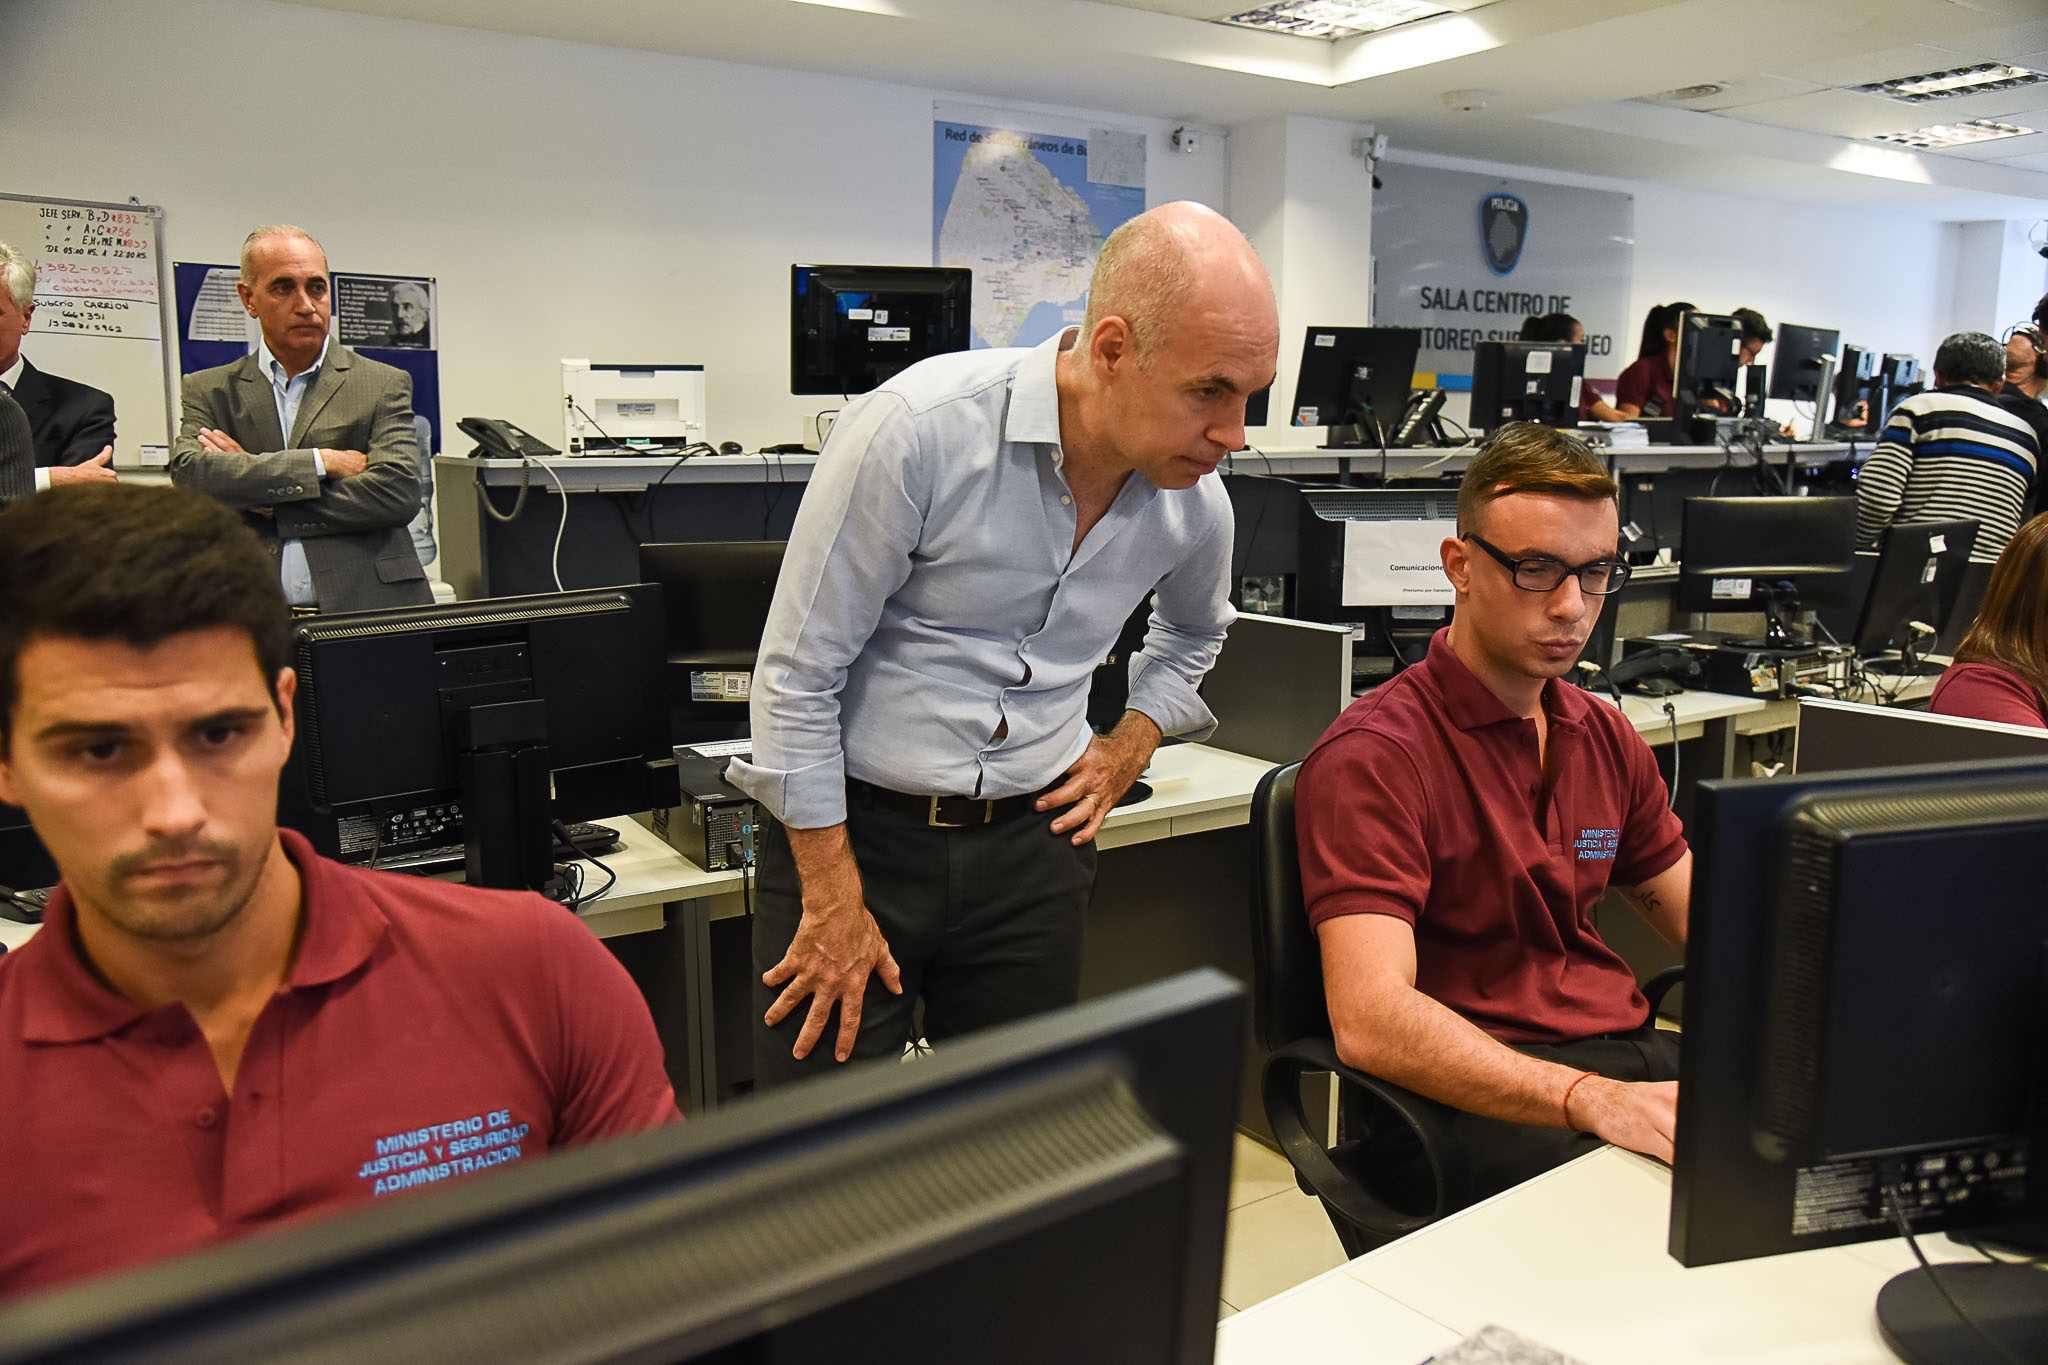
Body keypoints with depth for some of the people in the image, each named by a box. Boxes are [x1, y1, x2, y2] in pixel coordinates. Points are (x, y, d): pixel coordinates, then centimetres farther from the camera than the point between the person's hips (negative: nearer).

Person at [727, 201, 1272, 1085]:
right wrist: (834, 898, -12)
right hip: (850, 826, -4)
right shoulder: (920, 430, -19)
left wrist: (1127, 750, 8)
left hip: (1031, 841, 5)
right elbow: (798, 672, -14)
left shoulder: (1194, 501, -1)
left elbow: (1195, 631, 24)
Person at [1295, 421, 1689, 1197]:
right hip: (1481, 1095, -8)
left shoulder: (1606, 739, 16)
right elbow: (1370, 1022, -24)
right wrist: (1593, 1101, -33)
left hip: (1631, 1052, 8)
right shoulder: (1374, 755, -12)